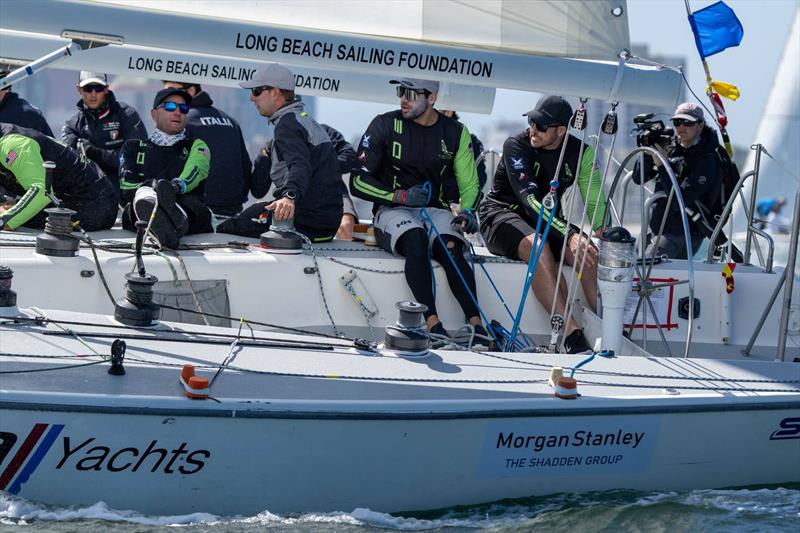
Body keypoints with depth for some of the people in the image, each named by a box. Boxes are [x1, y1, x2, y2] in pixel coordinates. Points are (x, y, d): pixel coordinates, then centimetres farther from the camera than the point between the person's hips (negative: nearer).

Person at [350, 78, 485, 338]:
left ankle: (477, 326, -42)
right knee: (416, 239, -36)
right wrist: (400, 196, -15)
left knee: (451, 248, -31)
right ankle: (433, 324, -44)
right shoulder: (385, 125, -1)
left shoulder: (455, 132, 7)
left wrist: (466, 211, -9)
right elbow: (358, 181, -2)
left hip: (434, 209, 2)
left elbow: (469, 185, 13)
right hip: (392, 210, -2)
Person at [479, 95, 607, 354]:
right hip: (502, 214, -5)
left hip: (549, 220, 5)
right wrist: (569, 235, -41)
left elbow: (595, 204, -8)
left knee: (590, 253, -26)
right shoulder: (516, 146, -17)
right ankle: (571, 336, -44)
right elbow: (530, 200, -29)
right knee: (538, 248, -37)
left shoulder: (581, 153, -3)